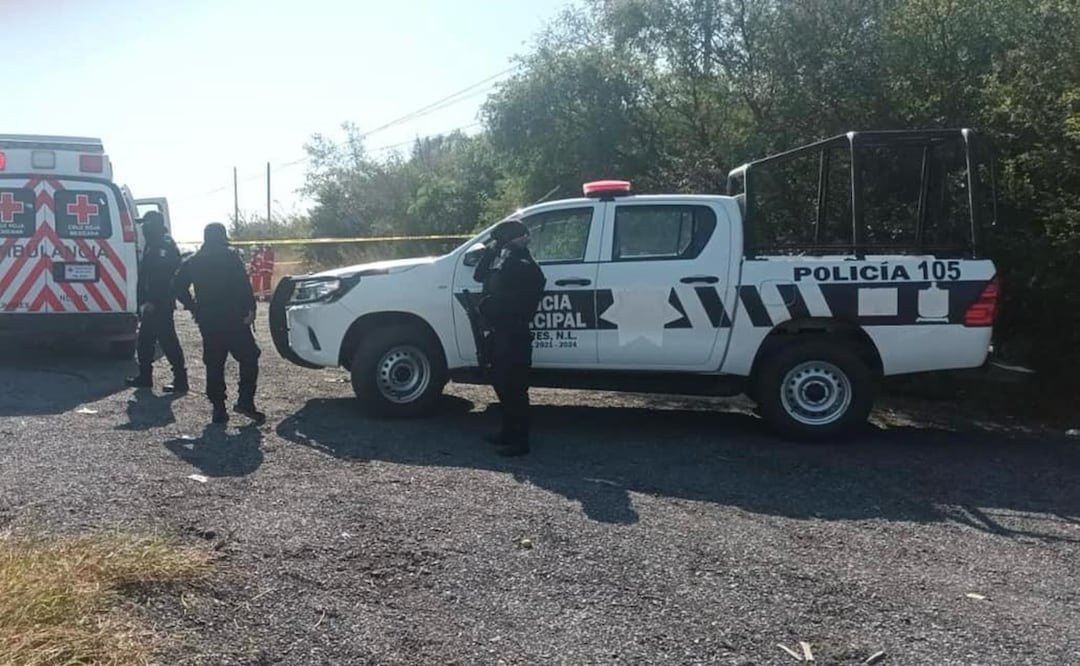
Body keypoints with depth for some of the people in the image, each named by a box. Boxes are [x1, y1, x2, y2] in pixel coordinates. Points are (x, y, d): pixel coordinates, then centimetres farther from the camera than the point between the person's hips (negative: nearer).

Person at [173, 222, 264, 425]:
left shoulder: (193, 262, 12)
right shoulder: (231, 257, -5)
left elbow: (178, 287, 10)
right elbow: (244, 286, -15)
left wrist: (195, 309, 12)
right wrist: (250, 309, -13)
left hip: (208, 322, 5)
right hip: (233, 319, -5)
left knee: (214, 366, 10)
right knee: (249, 358, 4)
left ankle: (218, 409, 9)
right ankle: (245, 402, -6)